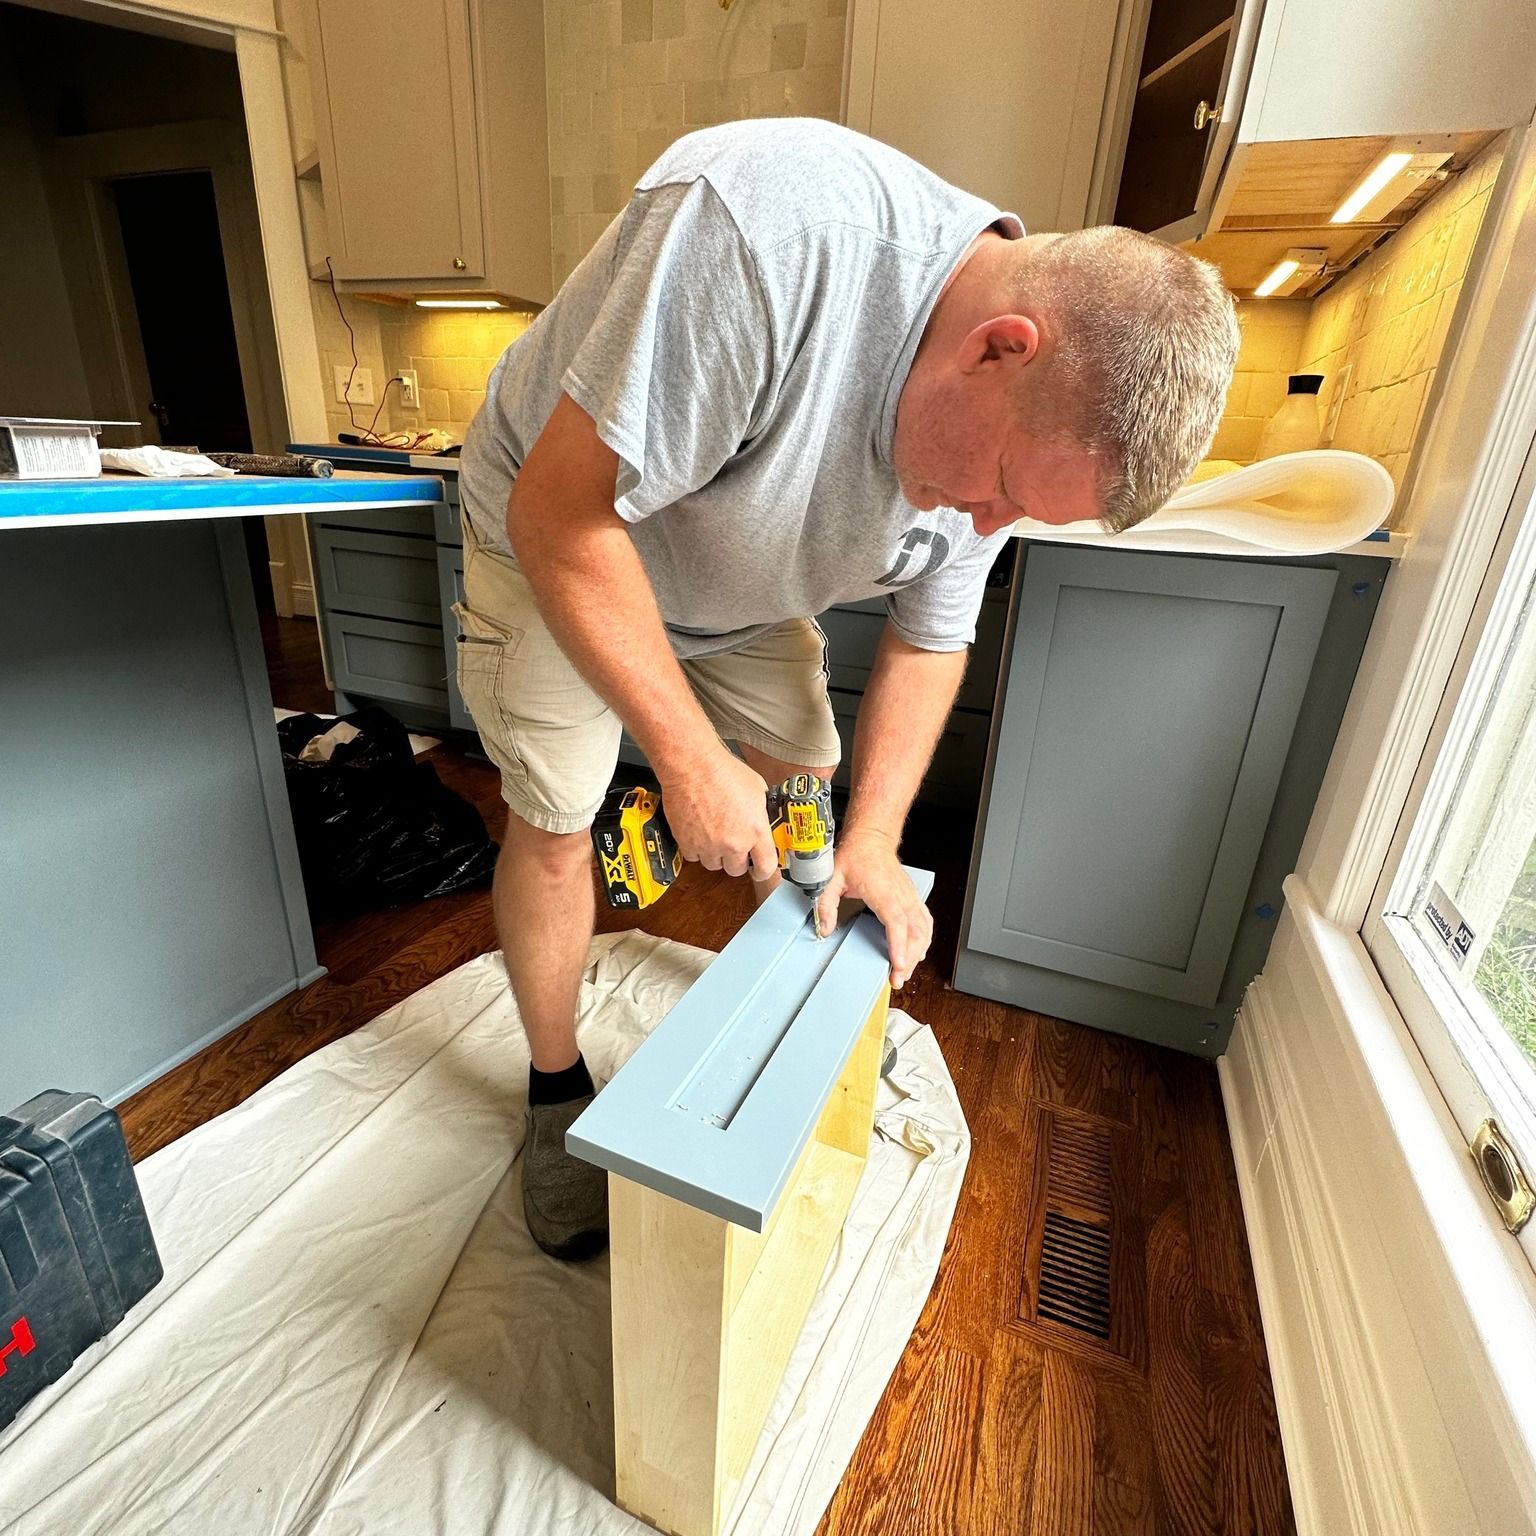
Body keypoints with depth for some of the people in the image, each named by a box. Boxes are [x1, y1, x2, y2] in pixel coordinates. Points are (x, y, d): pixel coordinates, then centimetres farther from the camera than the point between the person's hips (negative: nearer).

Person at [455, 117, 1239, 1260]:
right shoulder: (761, 224, -39)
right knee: (554, 823, -7)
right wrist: (690, 758, -32)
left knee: (809, 784, 4)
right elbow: (559, 512, -35)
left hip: (736, 583, 5)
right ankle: (557, 1092, 18)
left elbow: (930, 639, -6)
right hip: (558, 535, -4)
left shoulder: (1027, 423, -16)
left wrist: (872, 842, -12)